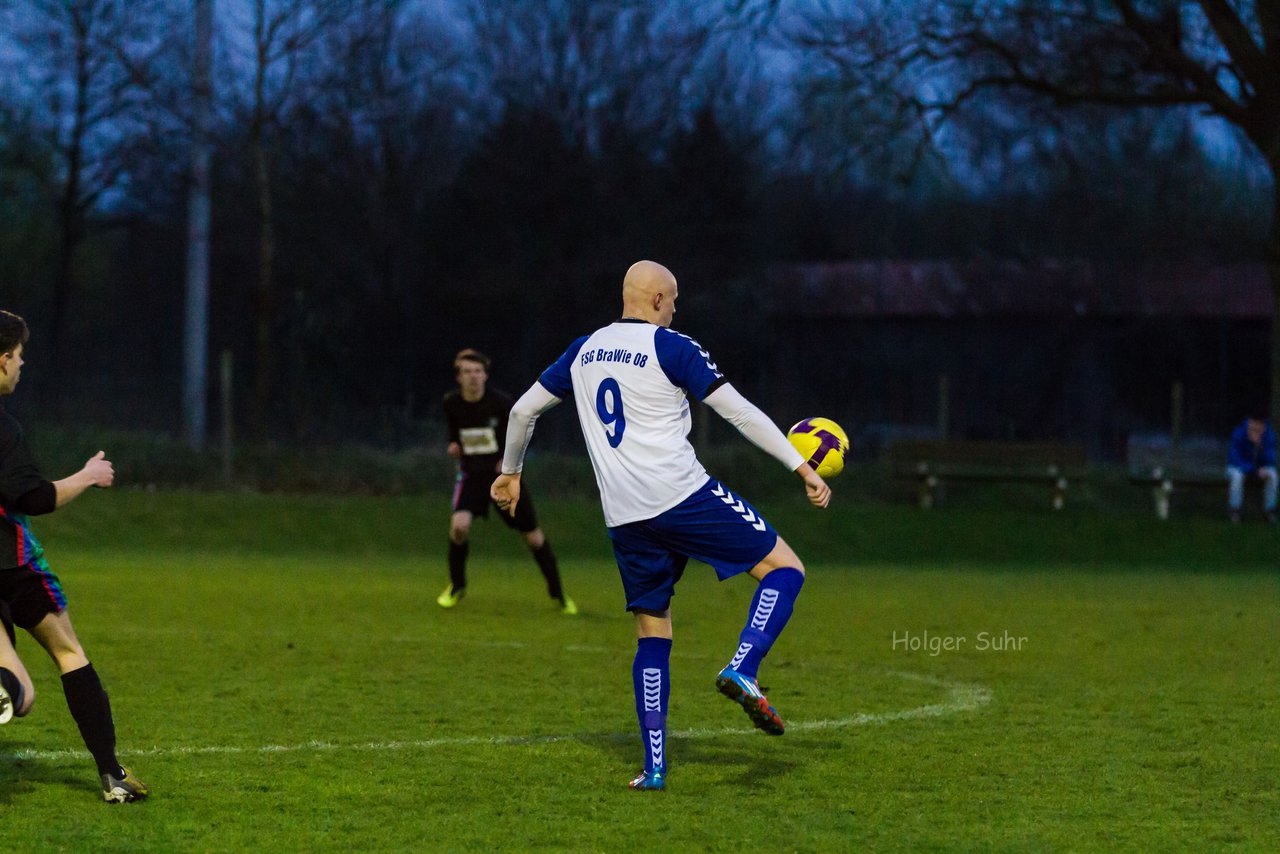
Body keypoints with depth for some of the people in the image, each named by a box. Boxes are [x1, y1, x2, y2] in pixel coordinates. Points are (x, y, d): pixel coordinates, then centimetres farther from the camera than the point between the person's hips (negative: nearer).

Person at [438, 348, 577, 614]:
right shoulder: (451, 403, -6)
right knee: (459, 525, -25)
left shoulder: (500, 402, -15)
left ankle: (558, 593, 22)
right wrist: (454, 446, -9)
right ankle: (456, 587, 0)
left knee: (533, 537, 1)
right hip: (471, 474, 1)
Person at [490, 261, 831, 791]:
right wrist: (803, 468, -2)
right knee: (784, 569, 3)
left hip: (624, 518, 6)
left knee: (652, 632, 13)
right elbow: (741, 413, -5)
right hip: (683, 495, -6)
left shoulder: (584, 351, 16)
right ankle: (742, 670, -21)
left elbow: (523, 410, 23)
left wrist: (510, 472, 38)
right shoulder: (672, 348, -2)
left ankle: (654, 768, 4)